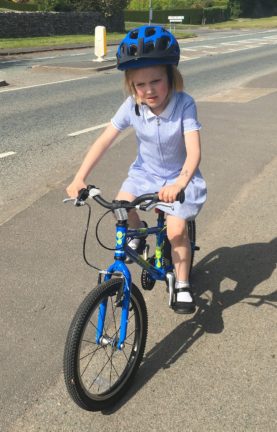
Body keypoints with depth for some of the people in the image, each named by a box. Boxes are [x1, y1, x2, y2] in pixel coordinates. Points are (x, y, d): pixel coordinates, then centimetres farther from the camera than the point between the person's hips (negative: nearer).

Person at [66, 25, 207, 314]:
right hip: (146, 171, 3)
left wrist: (180, 183, -53)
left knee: (176, 231, -17)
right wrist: (79, 178, -27)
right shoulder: (132, 106, -18)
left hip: (179, 175, -3)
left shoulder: (183, 104, -27)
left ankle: (182, 286, 6)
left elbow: (193, 151, -34)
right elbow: (104, 141, -18)